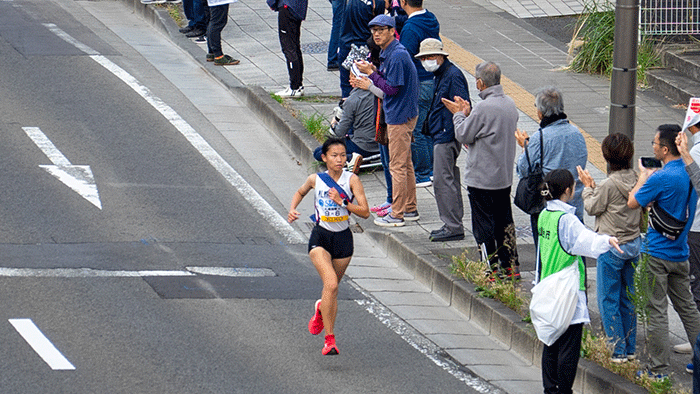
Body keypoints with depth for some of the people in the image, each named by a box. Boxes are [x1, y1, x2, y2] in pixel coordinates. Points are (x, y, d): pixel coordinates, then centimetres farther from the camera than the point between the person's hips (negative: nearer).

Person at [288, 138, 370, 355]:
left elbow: (365, 212, -10)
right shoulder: (315, 180, -3)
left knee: (332, 289, 16)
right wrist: (293, 209, 2)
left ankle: (321, 310, 54)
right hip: (320, 238, -2)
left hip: (343, 239, 2)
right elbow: (300, 192, 20)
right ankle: (329, 339, -19)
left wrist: (342, 202, -22)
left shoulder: (352, 180, -7)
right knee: (331, 284, -22)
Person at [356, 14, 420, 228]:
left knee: (398, 166, -4)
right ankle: (410, 209, 26)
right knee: (405, 164, 17)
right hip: (400, 115, 11)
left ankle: (397, 215, 1)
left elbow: (392, 88, -22)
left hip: (400, 117, -11)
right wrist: (374, 71, 2)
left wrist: (371, 73, -16)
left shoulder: (397, 56, -22)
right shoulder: (387, 53, 10)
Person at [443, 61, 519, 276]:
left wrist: (459, 114, 4)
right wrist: (467, 113, 14)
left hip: (482, 178, -8)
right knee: (504, 221, 16)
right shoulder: (510, 105, 4)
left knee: (484, 226, 1)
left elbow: (464, 135, -13)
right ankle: (511, 266, 20)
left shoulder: (484, 108, -22)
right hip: (505, 176, 8)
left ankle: (491, 269, 4)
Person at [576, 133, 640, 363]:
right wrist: (594, 188, 13)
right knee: (628, 298, 17)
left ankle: (618, 350, 6)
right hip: (634, 244, 7)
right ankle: (630, 349, 23)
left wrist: (588, 187, 8)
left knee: (608, 301, 4)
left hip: (612, 247, -7)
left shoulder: (610, 185, -22)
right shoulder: (637, 180, -2)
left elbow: (592, 208, -10)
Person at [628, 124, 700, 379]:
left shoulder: (661, 179, -21)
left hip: (657, 252, -7)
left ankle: (659, 369, 2)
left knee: (656, 310, -1)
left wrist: (644, 175, 5)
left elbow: (632, 202, -9)